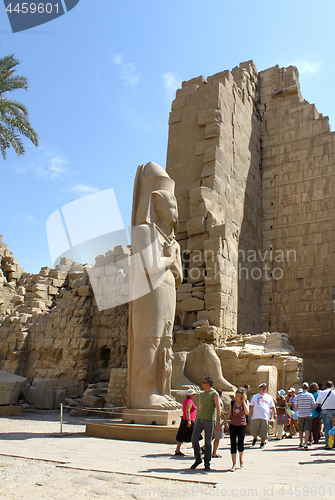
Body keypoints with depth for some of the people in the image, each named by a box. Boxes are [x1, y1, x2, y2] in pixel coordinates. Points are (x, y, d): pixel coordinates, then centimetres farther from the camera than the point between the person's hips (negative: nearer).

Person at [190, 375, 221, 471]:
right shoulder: (202, 394, 14)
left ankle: (207, 463, 13)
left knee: (208, 442, 1)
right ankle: (198, 459, 12)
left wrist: (218, 422, -19)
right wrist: (195, 421, 18)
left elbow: (218, 408, -12)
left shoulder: (214, 394, -6)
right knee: (194, 439, -6)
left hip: (209, 420, -5)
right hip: (200, 419, 5)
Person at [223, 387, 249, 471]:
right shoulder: (232, 403, 6)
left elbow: (247, 412, -17)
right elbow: (228, 415, 10)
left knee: (240, 444, -6)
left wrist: (243, 401, -15)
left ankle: (241, 457, 27)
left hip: (242, 425, -2)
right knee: (233, 444, -2)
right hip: (233, 425, 2)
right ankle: (234, 464, 7)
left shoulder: (245, 402, 0)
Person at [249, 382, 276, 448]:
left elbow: (272, 406, 15)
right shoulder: (255, 396, 13)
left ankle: (262, 443, 16)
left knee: (264, 431, 1)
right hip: (256, 416, 0)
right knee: (253, 429, 0)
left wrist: (275, 413, 5)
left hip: (265, 417, 0)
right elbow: (251, 406, 15)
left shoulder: (269, 397, 14)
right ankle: (255, 438, 28)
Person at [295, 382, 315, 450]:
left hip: (300, 414, 1)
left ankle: (301, 443, 27)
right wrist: (309, 409, 13)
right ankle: (306, 444, -17)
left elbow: (296, 405, -4)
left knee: (301, 430, 15)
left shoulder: (298, 395, -3)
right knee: (307, 430, -4)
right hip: (308, 415, -1)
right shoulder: (310, 395, -4)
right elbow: (314, 405, -6)